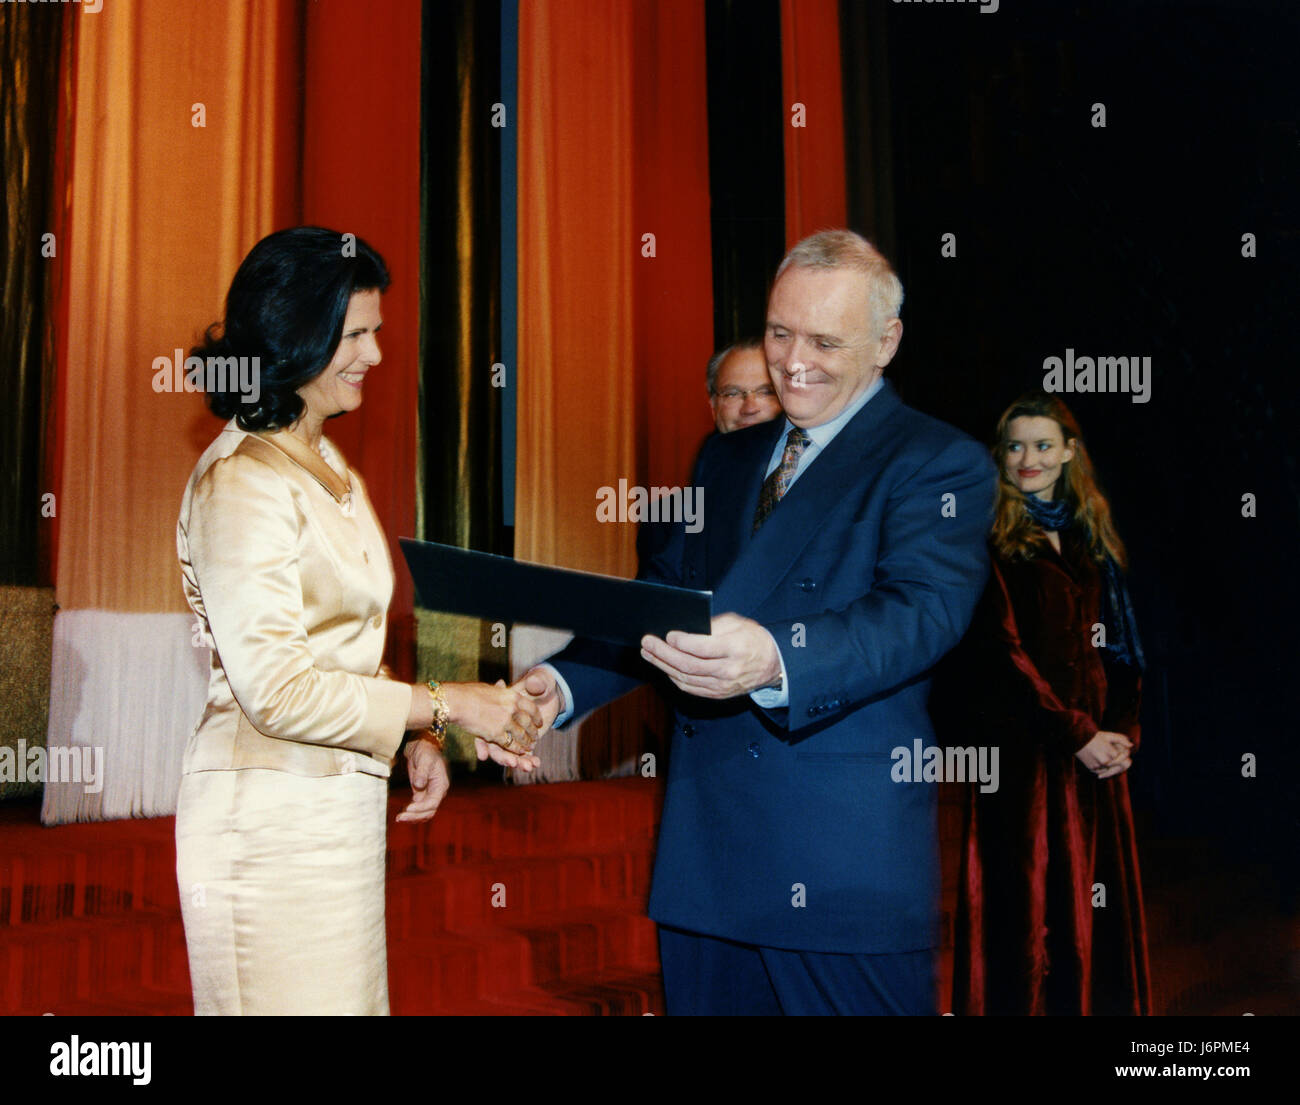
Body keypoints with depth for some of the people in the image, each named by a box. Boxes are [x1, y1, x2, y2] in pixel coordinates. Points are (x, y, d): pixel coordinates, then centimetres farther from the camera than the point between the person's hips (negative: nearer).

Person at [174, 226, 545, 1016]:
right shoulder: (242, 482, -15)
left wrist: (416, 736, 4)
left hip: (342, 799, 9)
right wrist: (446, 705, -15)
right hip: (272, 812, -8)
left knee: (351, 997, 13)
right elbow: (278, 690, -20)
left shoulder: (328, 468, 13)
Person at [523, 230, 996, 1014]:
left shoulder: (941, 465, -5)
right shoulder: (725, 459, 17)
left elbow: (920, 611, -21)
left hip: (845, 861, -6)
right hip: (704, 855, 6)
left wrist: (773, 659, -40)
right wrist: (560, 684, -6)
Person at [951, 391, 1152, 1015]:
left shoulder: (1089, 536, 15)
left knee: (1098, 903, 7)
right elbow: (999, 653, -11)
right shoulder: (990, 540, -4)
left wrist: (1121, 731, 0)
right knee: (1029, 900, -1)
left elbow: (1118, 647, 14)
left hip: (1095, 749, 6)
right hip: (1020, 750, -5)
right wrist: (1075, 734, -13)